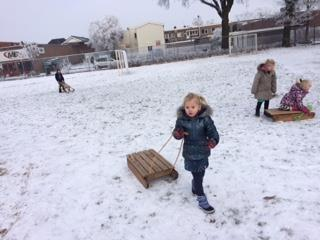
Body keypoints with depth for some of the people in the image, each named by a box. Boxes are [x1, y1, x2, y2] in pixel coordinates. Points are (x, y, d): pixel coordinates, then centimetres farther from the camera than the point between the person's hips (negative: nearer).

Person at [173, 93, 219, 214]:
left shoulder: (205, 119, -12)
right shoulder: (182, 119, -11)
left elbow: (213, 132, -12)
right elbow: (177, 133, -2)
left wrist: (213, 140, -32)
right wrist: (178, 134, -26)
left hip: (203, 152, 2)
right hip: (190, 154, -2)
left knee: (200, 174, 23)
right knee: (198, 177, 5)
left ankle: (195, 188, 52)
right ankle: (202, 200, 20)